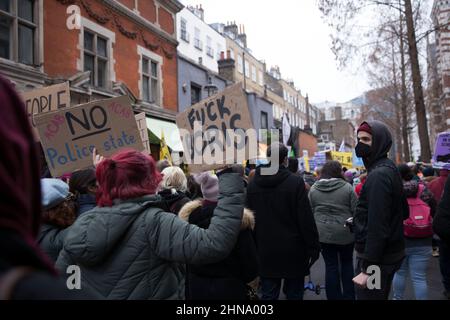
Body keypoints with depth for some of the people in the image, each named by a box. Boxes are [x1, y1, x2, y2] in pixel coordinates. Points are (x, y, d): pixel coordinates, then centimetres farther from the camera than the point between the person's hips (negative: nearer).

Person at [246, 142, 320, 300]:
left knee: (268, 294, 11)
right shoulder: (295, 182, -12)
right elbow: (306, 219, -13)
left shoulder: (252, 185, 1)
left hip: (265, 252, 3)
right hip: (292, 252, -3)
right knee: (294, 294, 10)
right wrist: (313, 247, -3)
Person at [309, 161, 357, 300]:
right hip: (345, 232, -1)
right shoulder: (347, 187, -7)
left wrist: (316, 228, 15)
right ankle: (348, 296, 22)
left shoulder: (313, 189, 0)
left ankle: (334, 297, 16)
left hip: (323, 233, 1)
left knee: (331, 266, 8)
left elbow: (310, 211, 4)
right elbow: (355, 211, -4)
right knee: (347, 264, 16)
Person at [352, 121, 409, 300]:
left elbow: (377, 227, -26)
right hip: (389, 253, 10)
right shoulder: (389, 168, 11)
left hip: (377, 258, -10)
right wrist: (359, 221, 16)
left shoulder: (378, 175, -21)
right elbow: (403, 211, 19)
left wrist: (367, 268, -23)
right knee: (380, 296, 22)